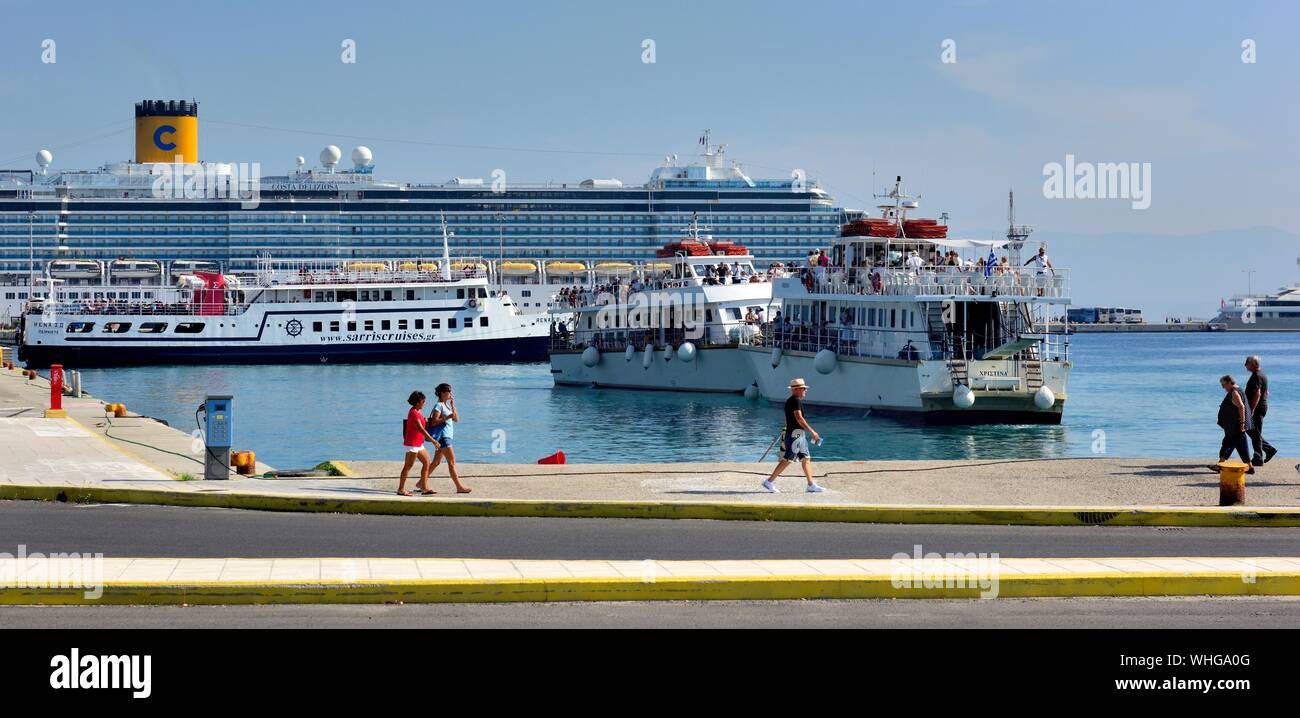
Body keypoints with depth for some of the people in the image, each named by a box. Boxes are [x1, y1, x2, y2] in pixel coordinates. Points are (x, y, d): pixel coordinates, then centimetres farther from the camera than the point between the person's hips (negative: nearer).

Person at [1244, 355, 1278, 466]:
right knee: (1251, 431, 17)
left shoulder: (1256, 376, -17)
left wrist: (1252, 410, -25)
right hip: (1262, 407, 10)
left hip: (1257, 408, -10)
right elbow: (1266, 393, 23)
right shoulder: (1262, 375, 16)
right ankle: (1269, 449, 17)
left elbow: (1257, 394, -25)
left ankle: (1258, 459, 0)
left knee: (1255, 434, -4)